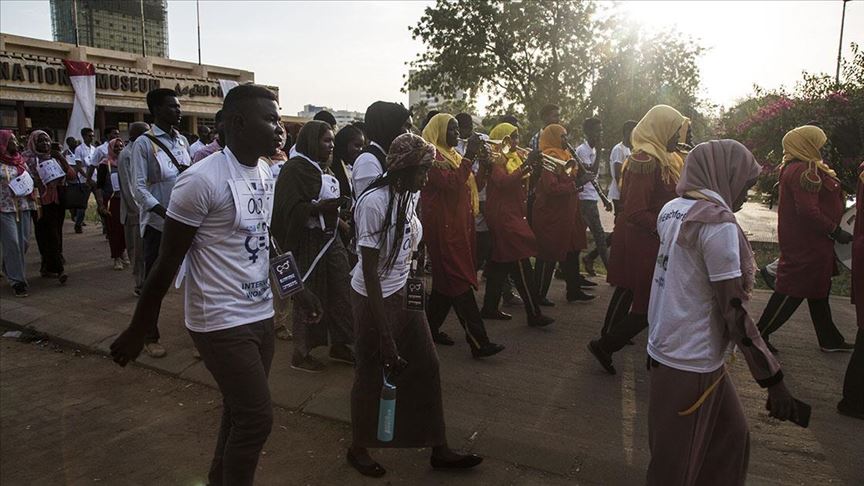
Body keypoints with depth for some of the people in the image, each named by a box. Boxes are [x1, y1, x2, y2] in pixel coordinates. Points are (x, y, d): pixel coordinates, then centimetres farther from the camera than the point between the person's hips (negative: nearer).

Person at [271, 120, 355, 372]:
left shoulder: (324, 168, 14)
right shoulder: (295, 168, -12)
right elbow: (289, 209, -21)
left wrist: (338, 207, 14)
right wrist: (320, 207, -30)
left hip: (331, 238, 8)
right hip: (308, 241, -8)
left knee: (340, 291, 10)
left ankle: (339, 345, 26)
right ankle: (301, 353, 18)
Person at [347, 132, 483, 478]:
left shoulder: (410, 196, 0)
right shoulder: (374, 203, -23)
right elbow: (370, 272, -23)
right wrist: (384, 334, -23)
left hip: (405, 293, 7)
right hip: (374, 299, -7)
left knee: (426, 368, 12)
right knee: (372, 376, 9)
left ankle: (439, 449, 27)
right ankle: (358, 449, 33)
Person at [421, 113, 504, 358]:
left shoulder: (451, 155, 20)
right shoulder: (432, 156, -9)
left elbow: (471, 186, 23)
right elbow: (451, 182, -23)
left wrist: (483, 166, 9)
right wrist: (469, 156, -21)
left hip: (458, 225, 10)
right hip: (443, 226, -10)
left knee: (447, 282, 13)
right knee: (460, 282, -11)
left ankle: (432, 328, 26)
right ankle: (478, 342, -13)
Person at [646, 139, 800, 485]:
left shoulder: (672, 210, 5)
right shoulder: (719, 222, -20)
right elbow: (734, 312, -20)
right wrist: (774, 381, -15)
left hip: (665, 348, 8)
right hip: (692, 362, -8)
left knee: (730, 436, 23)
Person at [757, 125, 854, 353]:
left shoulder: (797, 168, 13)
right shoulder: (804, 171, -20)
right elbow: (808, 211, -26)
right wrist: (836, 231, -17)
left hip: (810, 242, 11)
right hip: (806, 244, -11)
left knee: (819, 291, 19)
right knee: (793, 291, -3)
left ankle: (830, 339, 32)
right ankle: (760, 334, 5)